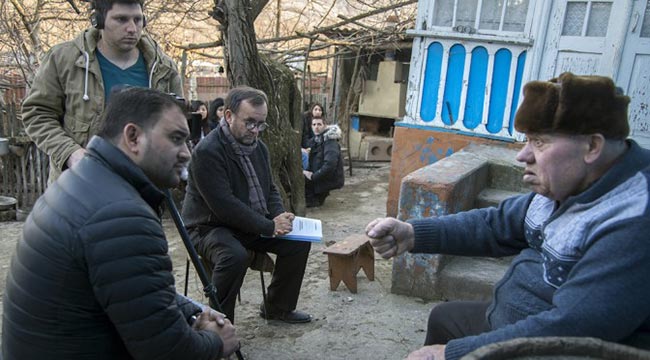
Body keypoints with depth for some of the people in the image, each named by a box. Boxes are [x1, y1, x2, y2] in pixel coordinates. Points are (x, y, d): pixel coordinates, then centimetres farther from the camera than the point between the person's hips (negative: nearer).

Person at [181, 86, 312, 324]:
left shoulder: (258, 147, 5)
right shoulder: (207, 151, -22)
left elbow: (269, 189, 13)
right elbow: (224, 205, -27)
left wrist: (280, 217, -8)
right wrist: (269, 226, -25)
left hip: (252, 225, 8)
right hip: (210, 226, -8)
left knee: (299, 241, -1)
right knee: (235, 256, -36)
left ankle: (278, 307, 16)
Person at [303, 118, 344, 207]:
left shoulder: (330, 141, -18)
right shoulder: (315, 140, 8)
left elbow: (329, 165, -28)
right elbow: (311, 160, 15)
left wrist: (313, 176, -22)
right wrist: (305, 171, -4)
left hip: (332, 179, -9)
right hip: (321, 176, 9)